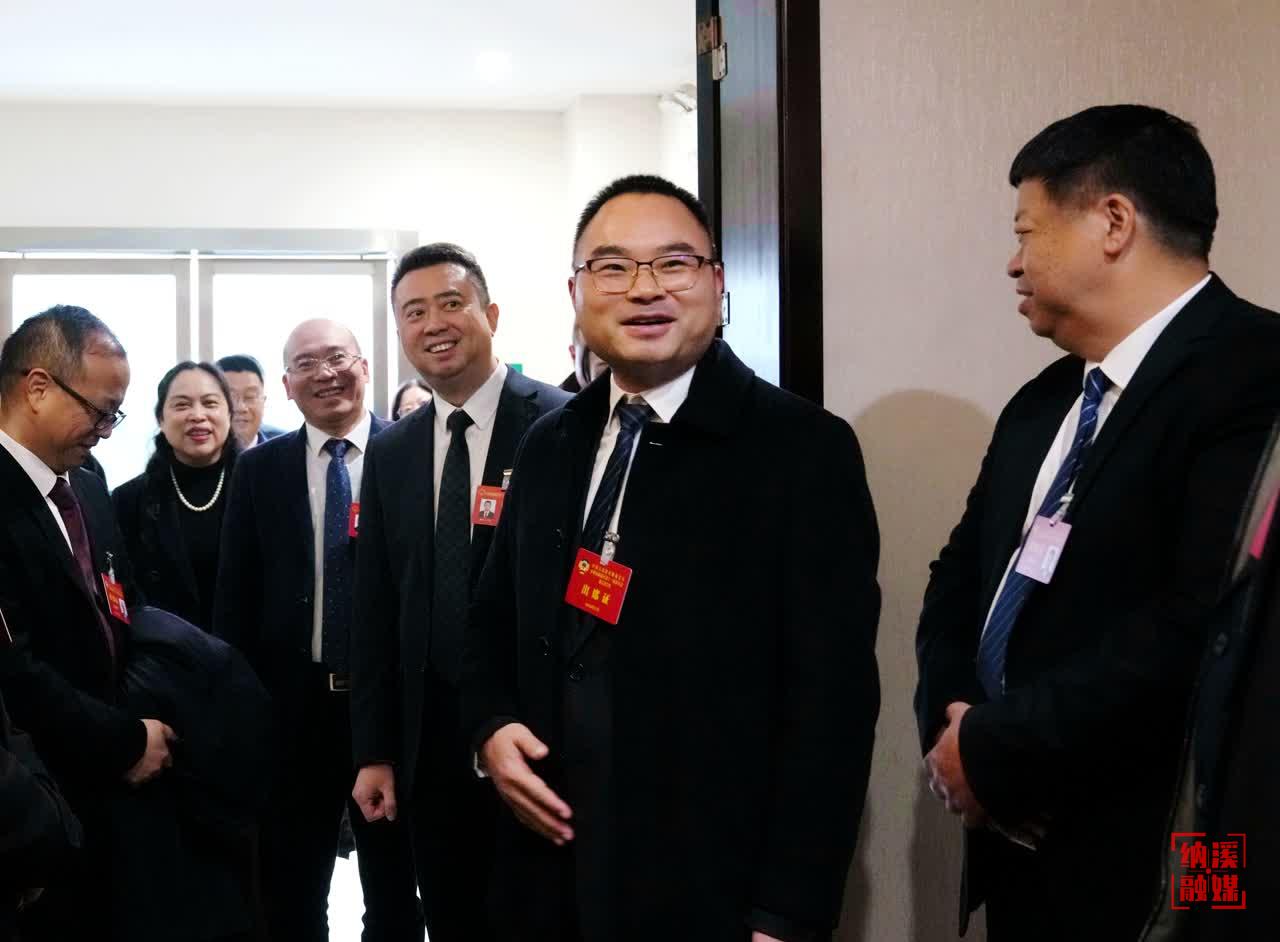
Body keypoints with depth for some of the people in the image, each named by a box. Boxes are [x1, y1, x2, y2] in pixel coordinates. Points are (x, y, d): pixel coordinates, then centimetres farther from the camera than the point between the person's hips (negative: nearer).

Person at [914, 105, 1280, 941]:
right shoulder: (1042, 404, 12)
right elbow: (963, 574, 16)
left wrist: (994, 751, -17)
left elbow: (1205, 624, -28)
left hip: (1149, 870, -7)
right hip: (1018, 848, 8)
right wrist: (950, 719, -5)